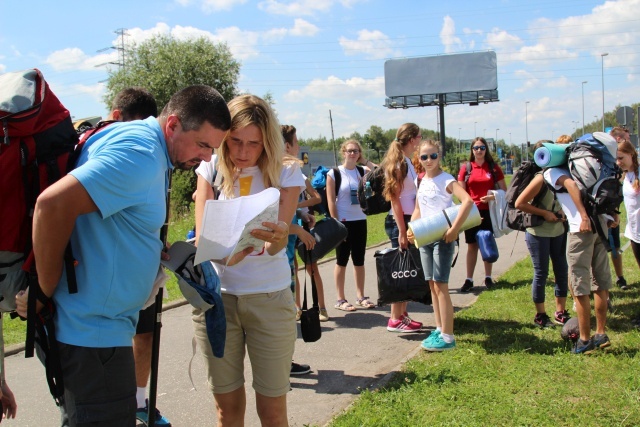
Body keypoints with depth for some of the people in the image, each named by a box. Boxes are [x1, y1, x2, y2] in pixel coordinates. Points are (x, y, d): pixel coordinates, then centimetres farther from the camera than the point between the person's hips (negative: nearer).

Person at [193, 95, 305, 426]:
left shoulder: (286, 174, -4)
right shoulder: (211, 169, 1)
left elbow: (277, 245, -13)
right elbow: (202, 237, -5)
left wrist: (278, 237, -37)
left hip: (269, 297, -1)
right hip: (216, 295, 2)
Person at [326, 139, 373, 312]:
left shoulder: (363, 171, 7)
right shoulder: (334, 173, -5)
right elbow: (331, 201, -8)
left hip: (360, 221, 4)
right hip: (343, 222, -4)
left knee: (359, 260, 11)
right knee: (342, 261, 3)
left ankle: (360, 296, 21)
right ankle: (340, 299, 11)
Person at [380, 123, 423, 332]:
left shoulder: (407, 162, 14)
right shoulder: (399, 162, -13)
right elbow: (395, 199, -17)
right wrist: (402, 231, -19)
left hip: (408, 220, 9)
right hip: (399, 221, -9)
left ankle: (403, 315, 21)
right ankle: (395, 320, 4)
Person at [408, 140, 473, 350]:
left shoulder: (446, 180, -11)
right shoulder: (422, 182, 11)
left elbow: (468, 201, -26)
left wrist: (454, 229, -28)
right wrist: (411, 229, 0)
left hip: (442, 237, -7)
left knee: (440, 286, -7)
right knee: (432, 286, 11)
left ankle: (447, 337, 0)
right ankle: (439, 329, 22)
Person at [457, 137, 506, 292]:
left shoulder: (493, 167, 2)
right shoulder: (466, 168, 2)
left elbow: (504, 190, 4)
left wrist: (493, 197, -14)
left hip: (489, 211, 0)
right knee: (472, 246, 2)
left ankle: (488, 277, 20)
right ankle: (469, 280, 6)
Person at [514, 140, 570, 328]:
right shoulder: (541, 179, -18)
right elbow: (519, 203, -21)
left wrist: (564, 213, -1)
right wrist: (545, 213, -19)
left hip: (558, 231, 7)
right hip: (539, 233, -7)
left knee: (562, 270, 10)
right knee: (541, 273, 2)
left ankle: (560, 312, 23)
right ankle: (540, 315, 15)